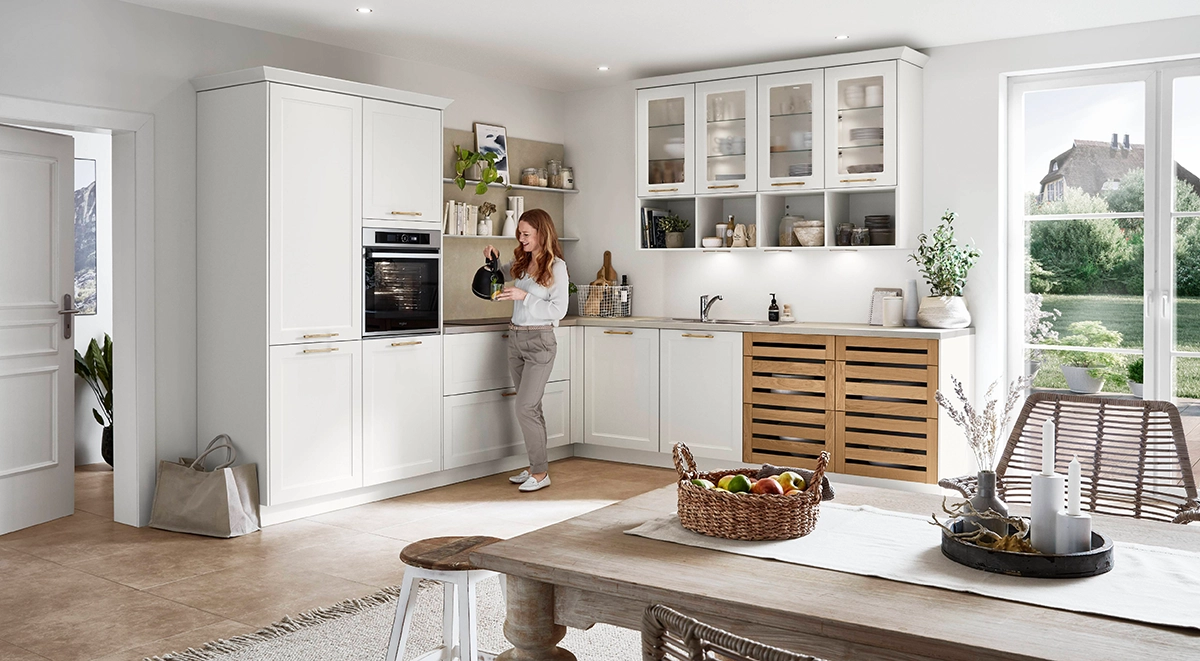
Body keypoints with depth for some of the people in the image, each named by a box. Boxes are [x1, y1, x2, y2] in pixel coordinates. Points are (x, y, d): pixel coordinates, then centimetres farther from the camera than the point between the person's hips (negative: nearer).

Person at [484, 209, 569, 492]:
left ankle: (541, 473, 0)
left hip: (539, 341, -7)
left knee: (525, 407, -10)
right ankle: (535, 467, 20)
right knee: (531, 407, 12)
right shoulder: (521, 262, 9)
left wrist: (524, 296, -21)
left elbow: (558, 310, -15)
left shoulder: (556, 266, -10)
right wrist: (493, 258, 7)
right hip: (516, 338, 7)